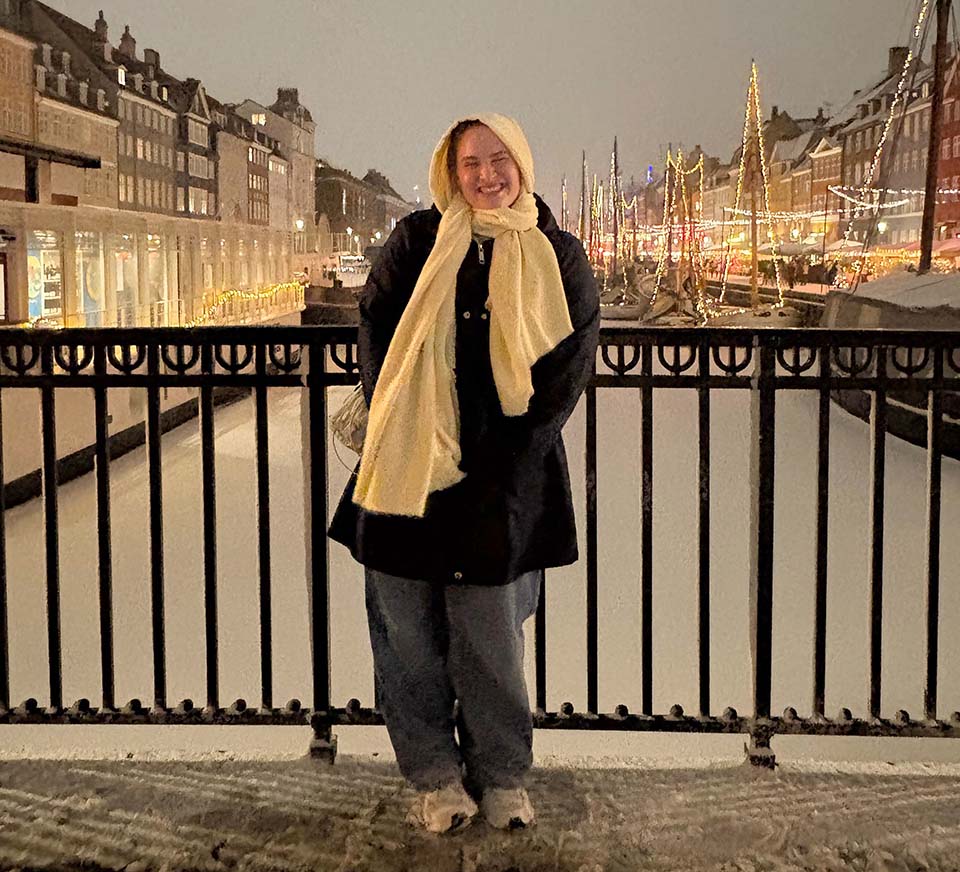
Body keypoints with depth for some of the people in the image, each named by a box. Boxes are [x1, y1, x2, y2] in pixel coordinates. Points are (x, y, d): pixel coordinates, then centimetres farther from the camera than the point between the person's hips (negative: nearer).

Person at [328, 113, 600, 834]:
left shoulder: (556, 255, 6)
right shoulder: (416, 241, 7)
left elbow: (572, 360, 2)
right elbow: (376, 335, 5)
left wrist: (504, 449, -7)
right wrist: (400, 437, -6)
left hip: (502, 475, -1)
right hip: (411, 464, 1)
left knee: (490, 631, 3)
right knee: (409, 627, 4)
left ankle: (502, 776, 20)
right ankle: (435, 775, 19)